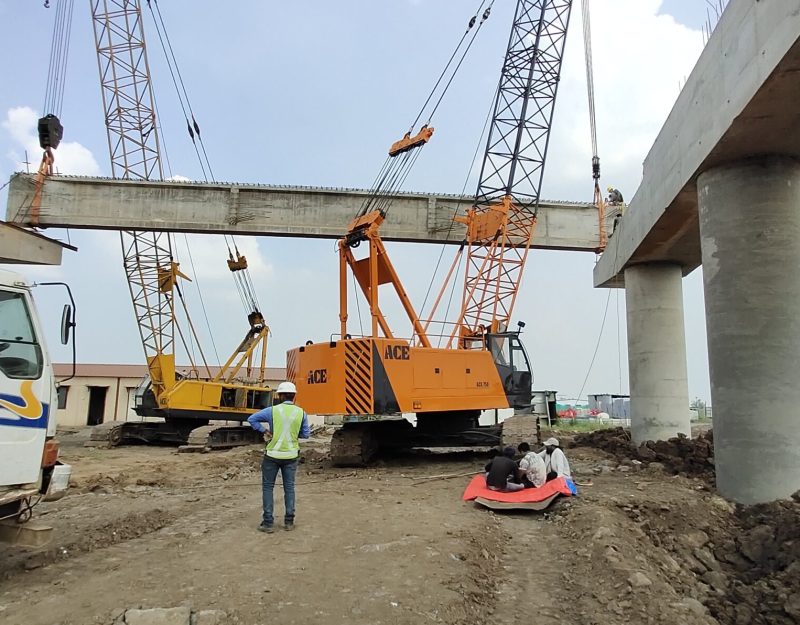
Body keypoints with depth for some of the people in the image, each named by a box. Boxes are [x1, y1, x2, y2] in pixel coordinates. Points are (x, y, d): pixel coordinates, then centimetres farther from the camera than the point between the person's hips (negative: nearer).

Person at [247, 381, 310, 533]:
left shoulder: (272, 410, -11)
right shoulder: (301, 413, -5)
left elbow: (251, 419, -5)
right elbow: (305, 434, 3)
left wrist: (264, 431, 0)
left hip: (272, 455, -2)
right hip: (291, 455, 2)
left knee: (268, 487, 9)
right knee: (289, 488, 13)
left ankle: (268, 523, 8)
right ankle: (289, 521, 17)